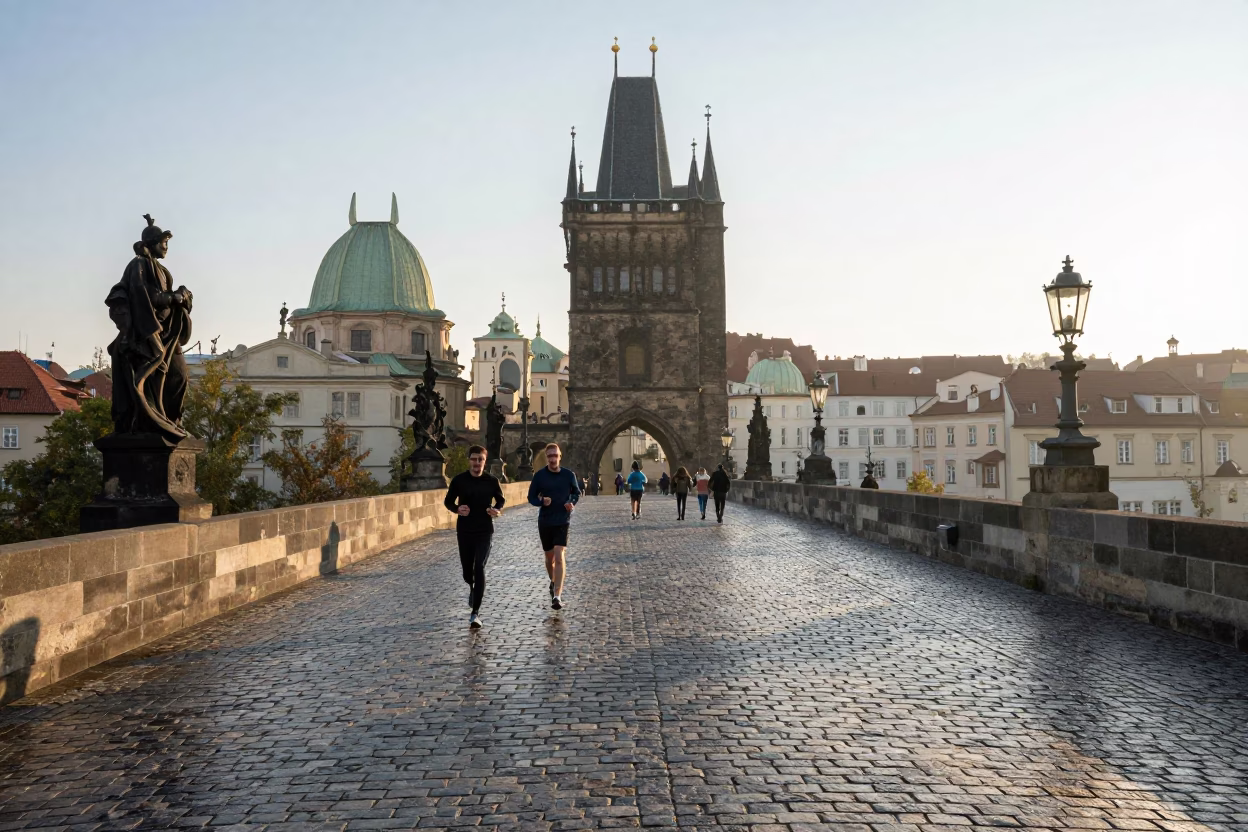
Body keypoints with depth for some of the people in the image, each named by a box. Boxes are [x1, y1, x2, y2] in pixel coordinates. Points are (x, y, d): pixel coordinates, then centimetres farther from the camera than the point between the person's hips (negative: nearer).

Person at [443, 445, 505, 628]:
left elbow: (500, 500, 11)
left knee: (479, 569, -13)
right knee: (467, 571, 12)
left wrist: (497, 510, -12)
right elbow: (448, 501, 5)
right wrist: (457, 509, -17)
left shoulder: (492, 481, -4)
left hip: (485, 531, -1)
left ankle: (475, 613, -9)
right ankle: (472, 589, 50)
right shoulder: (459, 480, -4)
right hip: (464, 531, 2)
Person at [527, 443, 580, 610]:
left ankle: (557, 596, -19)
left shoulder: (569, 474, -4)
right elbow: (531, 497, 1)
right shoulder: (539, 475, -5)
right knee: (549, 557, 16)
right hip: (544, 521, 2)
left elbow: (577, 492, 11)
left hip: (562, 521, -2)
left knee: (559, 556, -16)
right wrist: (541, 501, -20)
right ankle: (553, 583, 44)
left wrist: (572, 502, -10)